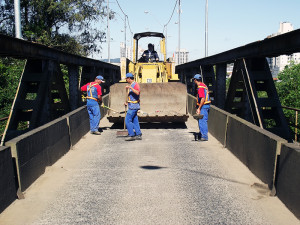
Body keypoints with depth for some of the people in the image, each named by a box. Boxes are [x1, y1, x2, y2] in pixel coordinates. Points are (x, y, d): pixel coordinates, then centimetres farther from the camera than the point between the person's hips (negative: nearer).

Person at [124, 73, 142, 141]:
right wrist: (127, 102, 17)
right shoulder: (131, 85, 18)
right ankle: (138, 135, 13)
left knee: (127, 120, -9)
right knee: (135, 121, 10)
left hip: (133, 106, -10)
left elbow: (137, 93, -31)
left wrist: (130, 88, -33)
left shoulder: (135, 84, -12)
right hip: (132, 106, 10)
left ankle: (131, 135, -6)